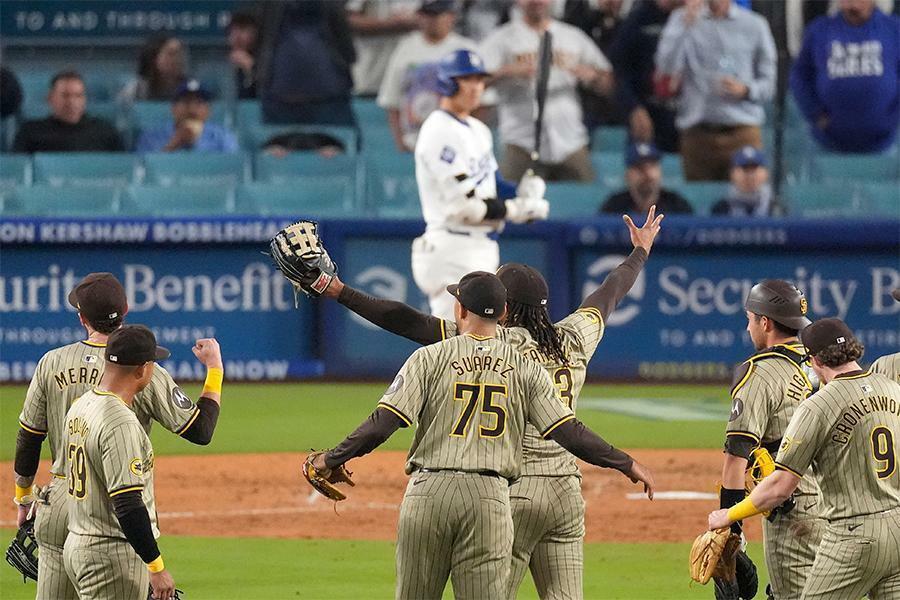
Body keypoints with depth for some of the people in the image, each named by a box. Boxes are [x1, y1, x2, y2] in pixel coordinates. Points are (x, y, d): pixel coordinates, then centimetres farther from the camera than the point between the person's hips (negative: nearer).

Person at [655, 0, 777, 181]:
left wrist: (745, 90, -11)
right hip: (697, 134, 0)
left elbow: (769, 84, 10)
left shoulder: (754, 25, 9)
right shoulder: (682, 19, 9)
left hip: (743, 132, 0)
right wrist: (686, 22, -11)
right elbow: (667, 66, -6)